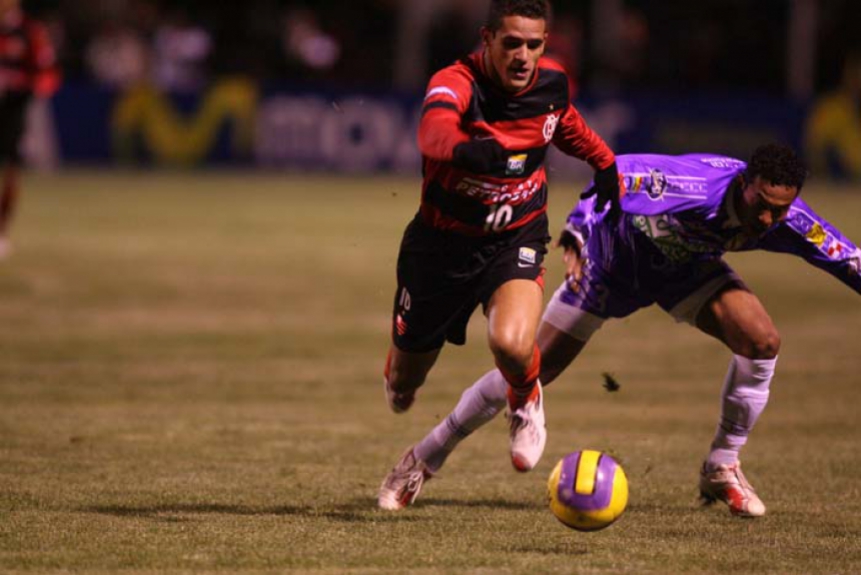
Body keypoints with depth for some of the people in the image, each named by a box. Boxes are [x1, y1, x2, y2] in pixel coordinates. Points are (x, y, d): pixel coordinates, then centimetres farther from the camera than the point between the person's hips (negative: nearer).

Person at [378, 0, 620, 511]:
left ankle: (527, 400, 8)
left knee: (511, 344, -31)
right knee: (402, 388, 12)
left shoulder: (553, 82, -11)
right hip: (442, 241, -1)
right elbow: (434, 129, -51)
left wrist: (604, 163, 18)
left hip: (516, 240, 1)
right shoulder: (457, 84, -27)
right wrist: (465, 148, -72)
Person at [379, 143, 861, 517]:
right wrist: (578, 230, -48)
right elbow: (620, 172, -38)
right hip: (617, 255, -4)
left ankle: (722, 469, 0)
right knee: (536, 366, -6)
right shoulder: (697, 185, -42)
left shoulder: (786, 220, -27)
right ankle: (425, 460, 10)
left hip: (688, 265, 4)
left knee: (761, 341, -20)